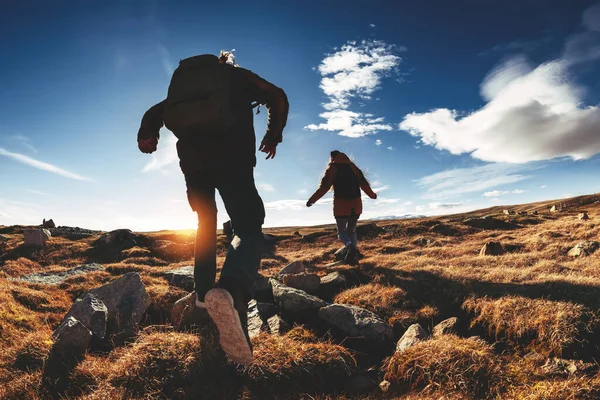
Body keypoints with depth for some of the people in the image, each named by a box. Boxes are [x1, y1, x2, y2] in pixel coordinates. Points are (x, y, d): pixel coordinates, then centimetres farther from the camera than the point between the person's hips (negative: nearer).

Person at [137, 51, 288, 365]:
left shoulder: (183, 82, 30)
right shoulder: (238, 77, 19)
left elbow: (155, 113, 20)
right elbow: (277, 97, 10)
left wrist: (146, 137, 4)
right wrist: (273, 136, 20)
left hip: (193, 162, 4)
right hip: (231, 159, -4)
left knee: (206, 227, 23)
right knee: (249, 232, -6)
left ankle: (204, 292, 23)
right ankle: (230, 291, -35)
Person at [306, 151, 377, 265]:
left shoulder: (332, 168, 2)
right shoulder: (353, 167, 15)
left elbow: (324, 187, -8)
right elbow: (364, 184, 14)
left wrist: (312, 200, -6)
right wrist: (372, 195, 30)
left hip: (341, 205, -4)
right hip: (356, 205, 4)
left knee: (341, 231, 7)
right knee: (351, 231, 17)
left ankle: (350, 246, -24)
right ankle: (354, 256, 2)